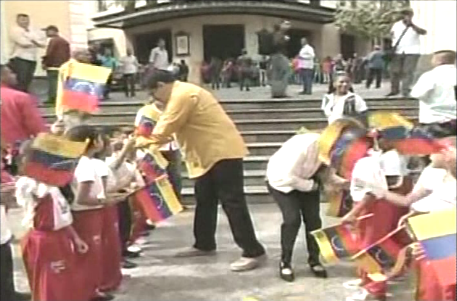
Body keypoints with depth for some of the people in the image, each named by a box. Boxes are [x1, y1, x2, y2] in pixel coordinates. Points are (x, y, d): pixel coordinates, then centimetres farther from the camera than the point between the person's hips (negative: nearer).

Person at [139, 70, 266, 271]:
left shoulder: (182, 95, -16)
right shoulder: (181, 95, 18)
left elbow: (165, 128, -16)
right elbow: (173, 127, 17)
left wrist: (144, 143, -2)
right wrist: (152, 144, 7)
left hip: (223, 152, -11)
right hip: (209, 155, 11)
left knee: (233, 203, -10)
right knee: (205, 201, 16)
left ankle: (254, 252, -6)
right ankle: (204, 245, 29)